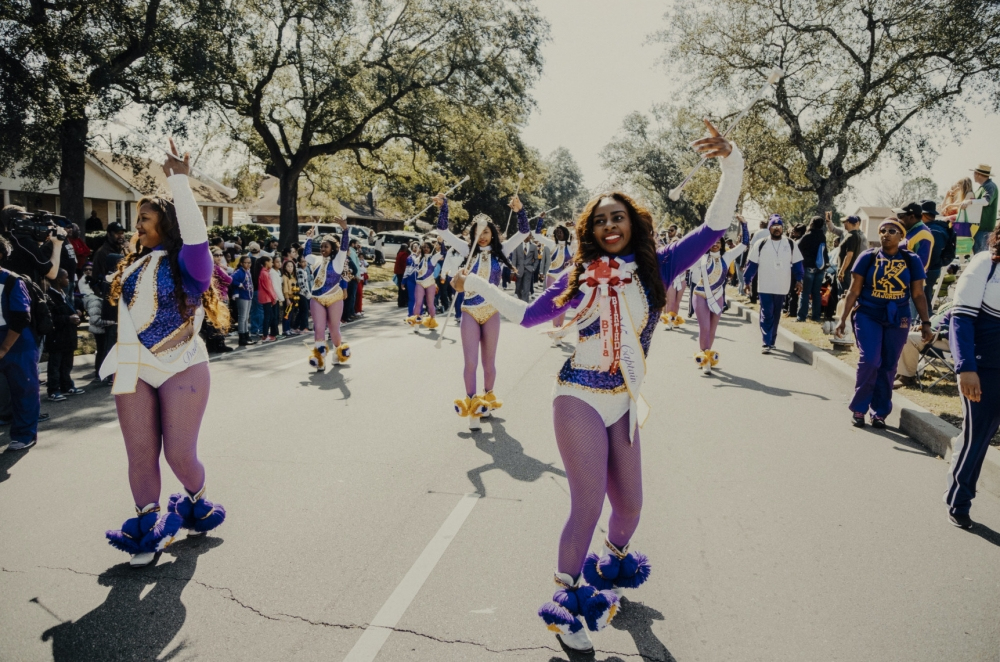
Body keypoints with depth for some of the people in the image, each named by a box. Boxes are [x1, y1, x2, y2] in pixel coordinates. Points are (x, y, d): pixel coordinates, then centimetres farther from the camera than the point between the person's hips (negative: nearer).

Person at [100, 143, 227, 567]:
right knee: (140, 455, 4)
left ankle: (197, 505, 31)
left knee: (179, 455, 0)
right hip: (135, 371, 6)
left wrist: (180, 180, -29)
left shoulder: (185, 262, -9)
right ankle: (147, 531, 18)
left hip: (182, 370, -6)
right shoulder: (133, 265, 13)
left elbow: (195, 232, -29)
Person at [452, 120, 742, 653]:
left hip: (624, 405, 3)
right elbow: (527, 314, 12)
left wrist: (732, 163, -17)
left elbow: (714, 227, -5)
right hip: (580, 401, -3)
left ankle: (615, 562, 46)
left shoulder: (655, 267, 1)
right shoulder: (580, 275, -1)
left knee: (628, 505, 13)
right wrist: (477, 285, 14)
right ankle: (567, 603, 17)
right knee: (588, 505, -3)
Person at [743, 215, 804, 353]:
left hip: (782, 288, 2)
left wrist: (798, 280, 2)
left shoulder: (791, 244, 5)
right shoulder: (760, 244, -1)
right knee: (766, 315, -6)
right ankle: (766, 343, -7)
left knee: (776, 315, 10)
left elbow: (797, 263, 9)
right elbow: (752, 264, 0)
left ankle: (771, 341, 20)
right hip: (765, 287, -2)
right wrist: (746, 281, -3)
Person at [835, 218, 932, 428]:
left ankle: (880, 412, 18)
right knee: (870, 361, -12)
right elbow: (854, 291, -1)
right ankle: (858, 408, 5)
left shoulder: (912, 260, 1)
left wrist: (925, 322, -1)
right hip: (868, 316, -2)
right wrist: (843, 319, -3)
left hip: (898, 320, 2)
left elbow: (918, 295, 4)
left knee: (888, 366, 6)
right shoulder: (868, 257, -3)